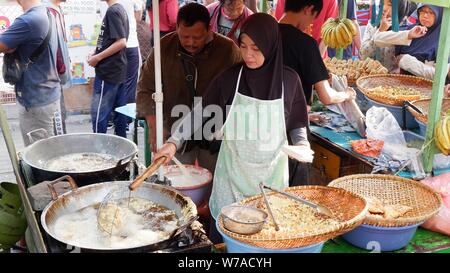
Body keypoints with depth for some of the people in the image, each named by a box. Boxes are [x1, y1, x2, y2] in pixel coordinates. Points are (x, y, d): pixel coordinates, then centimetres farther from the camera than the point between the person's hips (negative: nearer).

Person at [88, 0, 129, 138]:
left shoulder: (112, 11, -14)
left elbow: (121, 42, -21)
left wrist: (97, 58, -14)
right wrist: (97, 53, 10)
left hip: (108, 71, -9)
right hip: (119, 70, 9)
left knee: (98, 113, -3)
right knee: (120, 110, 11)